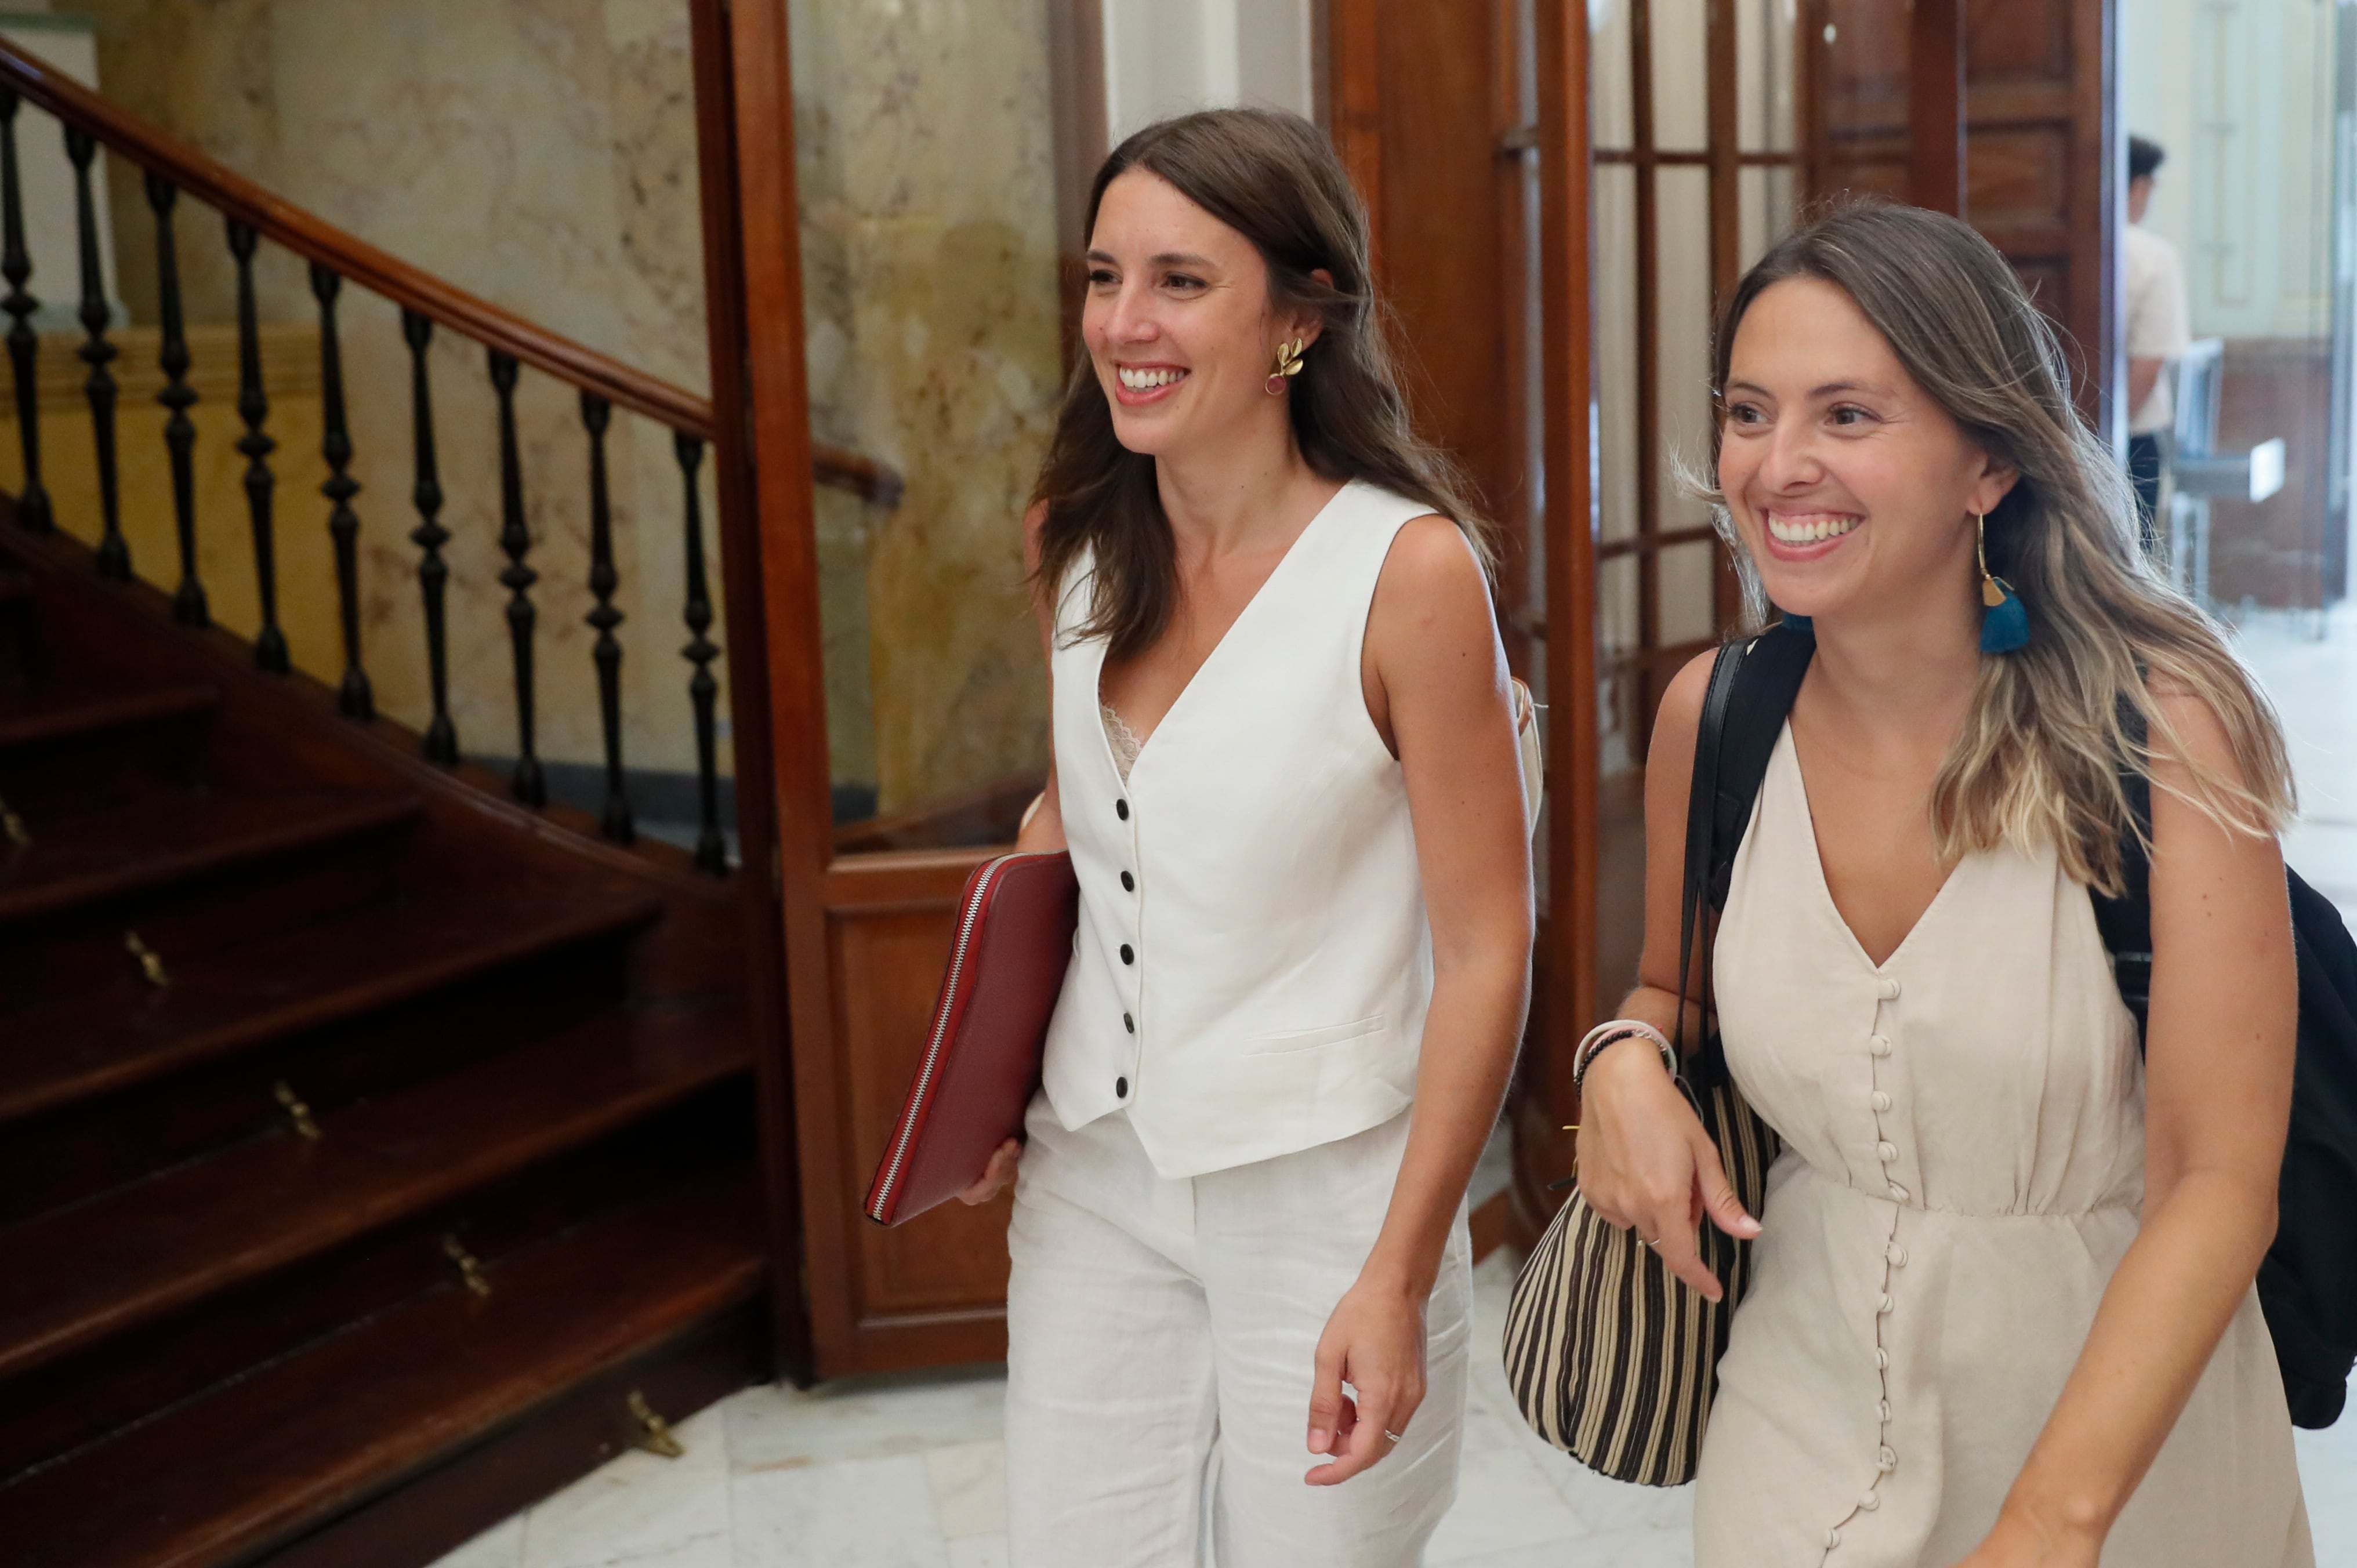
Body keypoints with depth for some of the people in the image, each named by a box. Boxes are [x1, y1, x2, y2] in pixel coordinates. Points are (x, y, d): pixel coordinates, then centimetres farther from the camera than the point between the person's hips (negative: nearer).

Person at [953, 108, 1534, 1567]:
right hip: (1093, 1172, 5)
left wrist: (1398, 1280, -16)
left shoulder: (1408, 570, -18)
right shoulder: (1078, 539, 0)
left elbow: (1486, 955, -15)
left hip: (1318, 1189, -5)